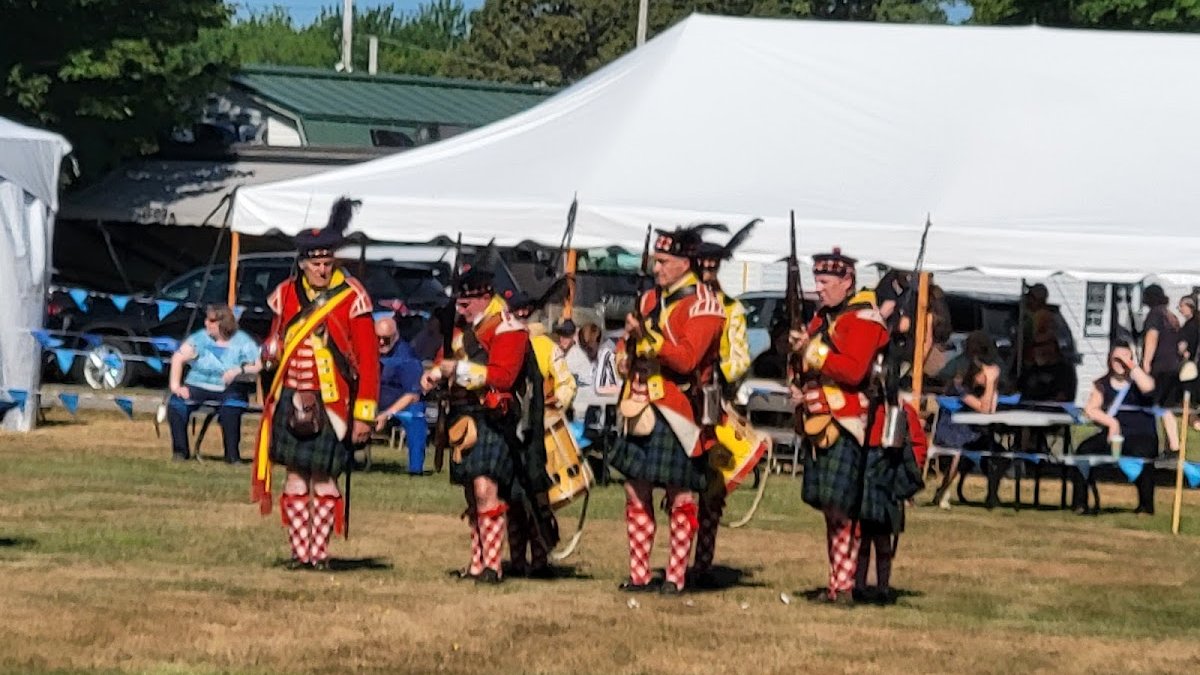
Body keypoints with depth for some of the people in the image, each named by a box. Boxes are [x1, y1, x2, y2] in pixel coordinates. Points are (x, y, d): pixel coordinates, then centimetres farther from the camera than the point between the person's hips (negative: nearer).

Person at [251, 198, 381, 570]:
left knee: (325, 477, 0)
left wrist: (364, 414, -11)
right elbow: (275, 338, 22)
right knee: (296, 476, 4)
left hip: (333, 403, -3)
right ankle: (299, 551, 9)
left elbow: (368, 358, -6)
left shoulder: (352, 297, -6)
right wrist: (271, 351, -4)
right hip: (292, 399, 4)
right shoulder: (286, 294, 6)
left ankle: (319, 551, 8)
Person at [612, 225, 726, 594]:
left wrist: (647, 336, -24)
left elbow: (686, 359, -19)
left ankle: (676, 576, 3)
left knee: (681, 495, -1)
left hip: (678, 413, -7)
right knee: (636, 491, 8)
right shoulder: (650, 298, 13)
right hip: (642, 408, 7)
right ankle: (639, 574, 14)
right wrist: (626, 354, 2)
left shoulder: (702, 303, -9)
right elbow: (628, 342, 24)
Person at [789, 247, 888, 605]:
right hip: (818, 423, 9)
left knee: (840, 508, -11)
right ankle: (836, 582, 16)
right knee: (828, 507, 10)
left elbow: (853, 371, -21)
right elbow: (810, 367, 28)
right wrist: (799, 388, 7)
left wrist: (812, 351, -18)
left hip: (847, 425, -9)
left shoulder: (863, 319, -9)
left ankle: (844, 586, -9)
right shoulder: (821, 318, 18)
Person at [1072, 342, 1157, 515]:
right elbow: (1091, 409, 3)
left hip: (1141, 435, -3)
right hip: (1112, 435, 3)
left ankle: (1146, 505, -26)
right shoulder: (1102, 384, 16)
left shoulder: (1138, 380, 10)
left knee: (1141, 453, -37)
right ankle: (1080, 502, -18)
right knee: (1084, 450, -24)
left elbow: (1148, 388, -15)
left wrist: (1133, 366, -11)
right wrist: (1111, 422, -12)